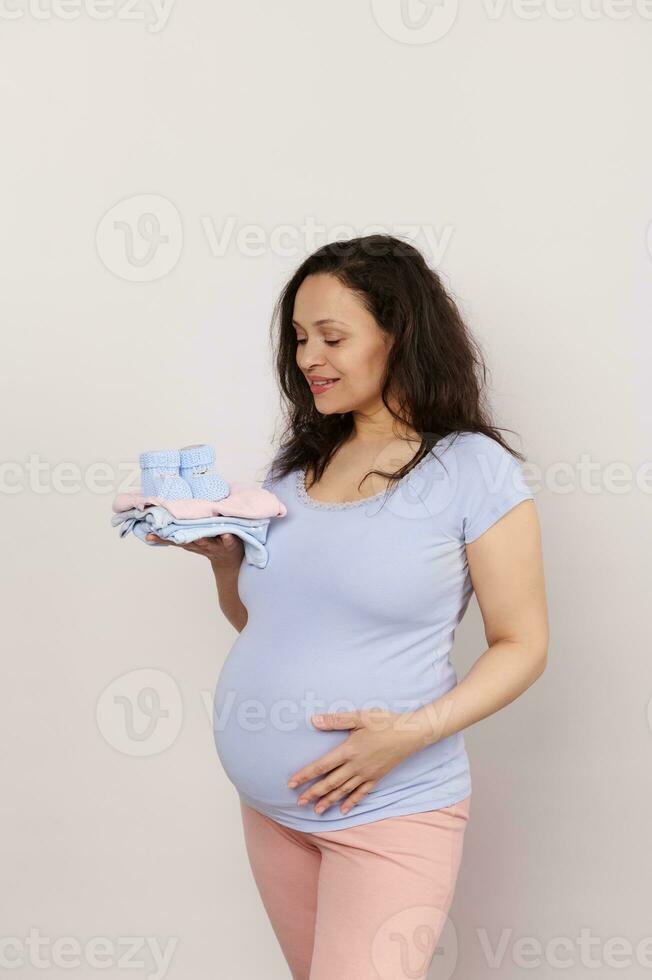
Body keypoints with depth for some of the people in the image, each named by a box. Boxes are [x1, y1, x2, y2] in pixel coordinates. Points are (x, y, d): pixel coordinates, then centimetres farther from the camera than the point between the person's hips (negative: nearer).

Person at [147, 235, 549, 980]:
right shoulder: (296, 463, 8)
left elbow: (522, 646, -8)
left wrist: (414, 732, -21)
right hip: (270, 803, 6)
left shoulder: (473, 469, -9)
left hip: (391, 811, -6)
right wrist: (221, 555, -3)